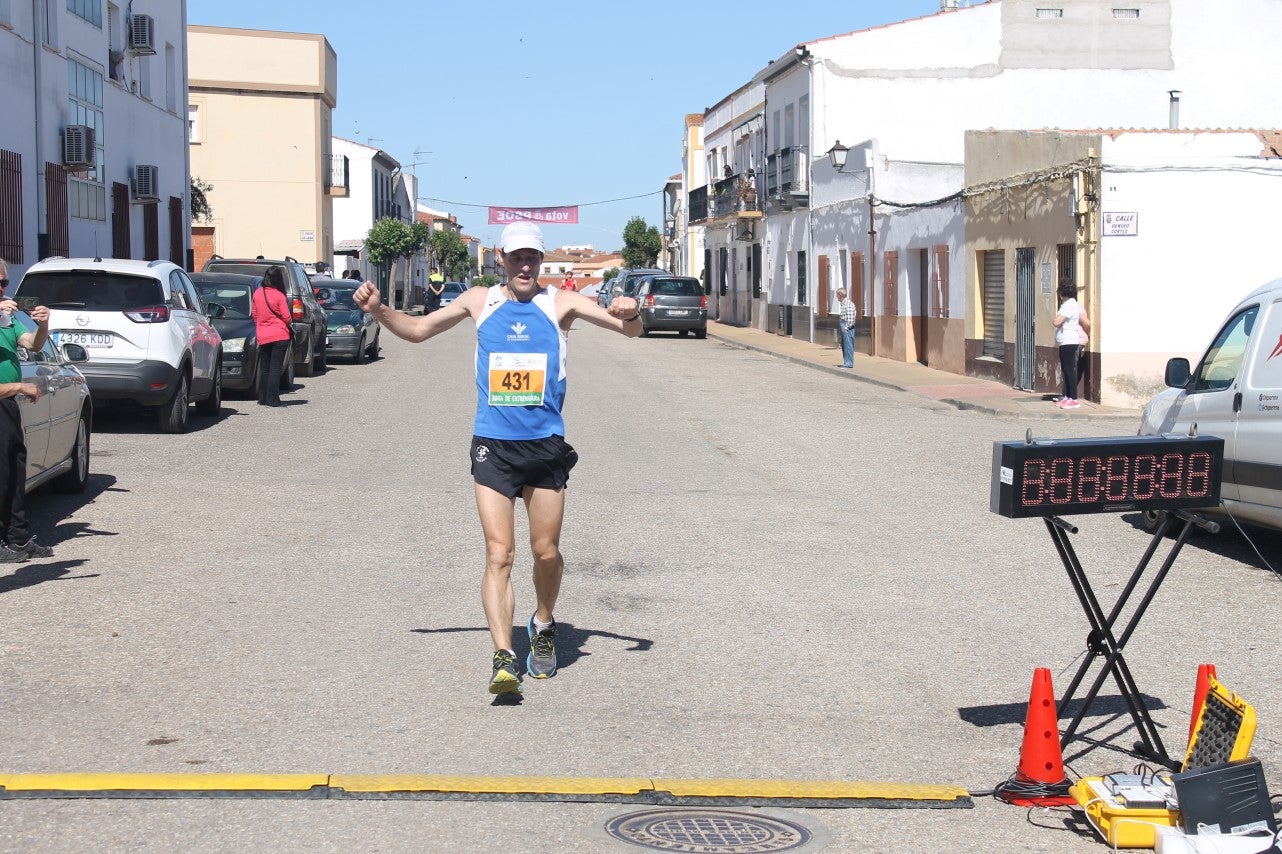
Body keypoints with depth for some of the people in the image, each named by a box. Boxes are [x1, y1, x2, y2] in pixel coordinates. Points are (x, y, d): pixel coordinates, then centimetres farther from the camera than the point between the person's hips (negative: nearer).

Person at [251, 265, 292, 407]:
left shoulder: (257, 294, 3)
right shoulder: (279, 296, -11)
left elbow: (254, 314, 11)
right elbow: (286, 317, -9)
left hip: (263, 337, 5)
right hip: (280, 337, -5)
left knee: (264, 368, 13)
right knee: (276, 368, -4)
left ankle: (263, 398, 16)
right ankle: (273, 399, -7)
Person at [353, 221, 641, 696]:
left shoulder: (561, 303, 3)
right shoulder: (479, 301, 8)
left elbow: (631, 331, -1)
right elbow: (418, 330, 19)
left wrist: (629, 316, -25)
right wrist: (378, 310, 2)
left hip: (546, 445, 0)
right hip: (493, 446, 0)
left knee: (546, 552, 7)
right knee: (498, 555, -10)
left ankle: (543, 625, 35)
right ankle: (503, 658, -15)